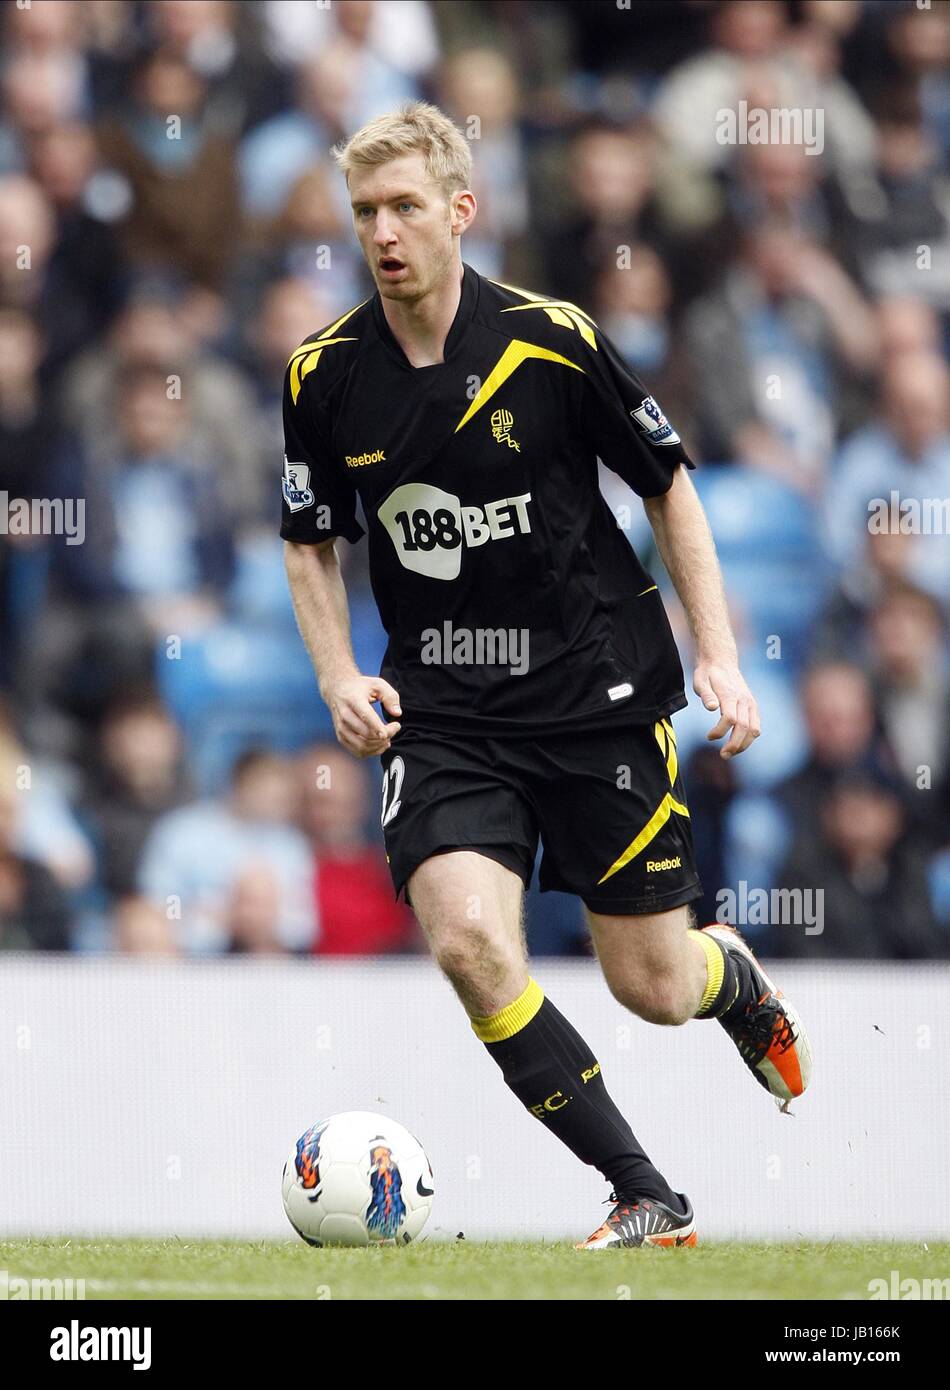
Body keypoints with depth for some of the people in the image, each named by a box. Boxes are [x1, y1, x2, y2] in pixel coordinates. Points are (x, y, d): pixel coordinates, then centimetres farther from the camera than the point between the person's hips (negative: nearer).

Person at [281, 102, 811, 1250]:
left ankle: (735, 977, 46)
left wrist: (719, 657, -4)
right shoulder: (325, 376, -3)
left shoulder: (551, 341, -11)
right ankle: (646, 1198, -10)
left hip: (596, 692, -2)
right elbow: (310, 543, 12)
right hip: (440, 713, 2)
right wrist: (339, 676, -4)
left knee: (653, 988, 4)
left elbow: (668, 484, 2)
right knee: (467, 937, -23)